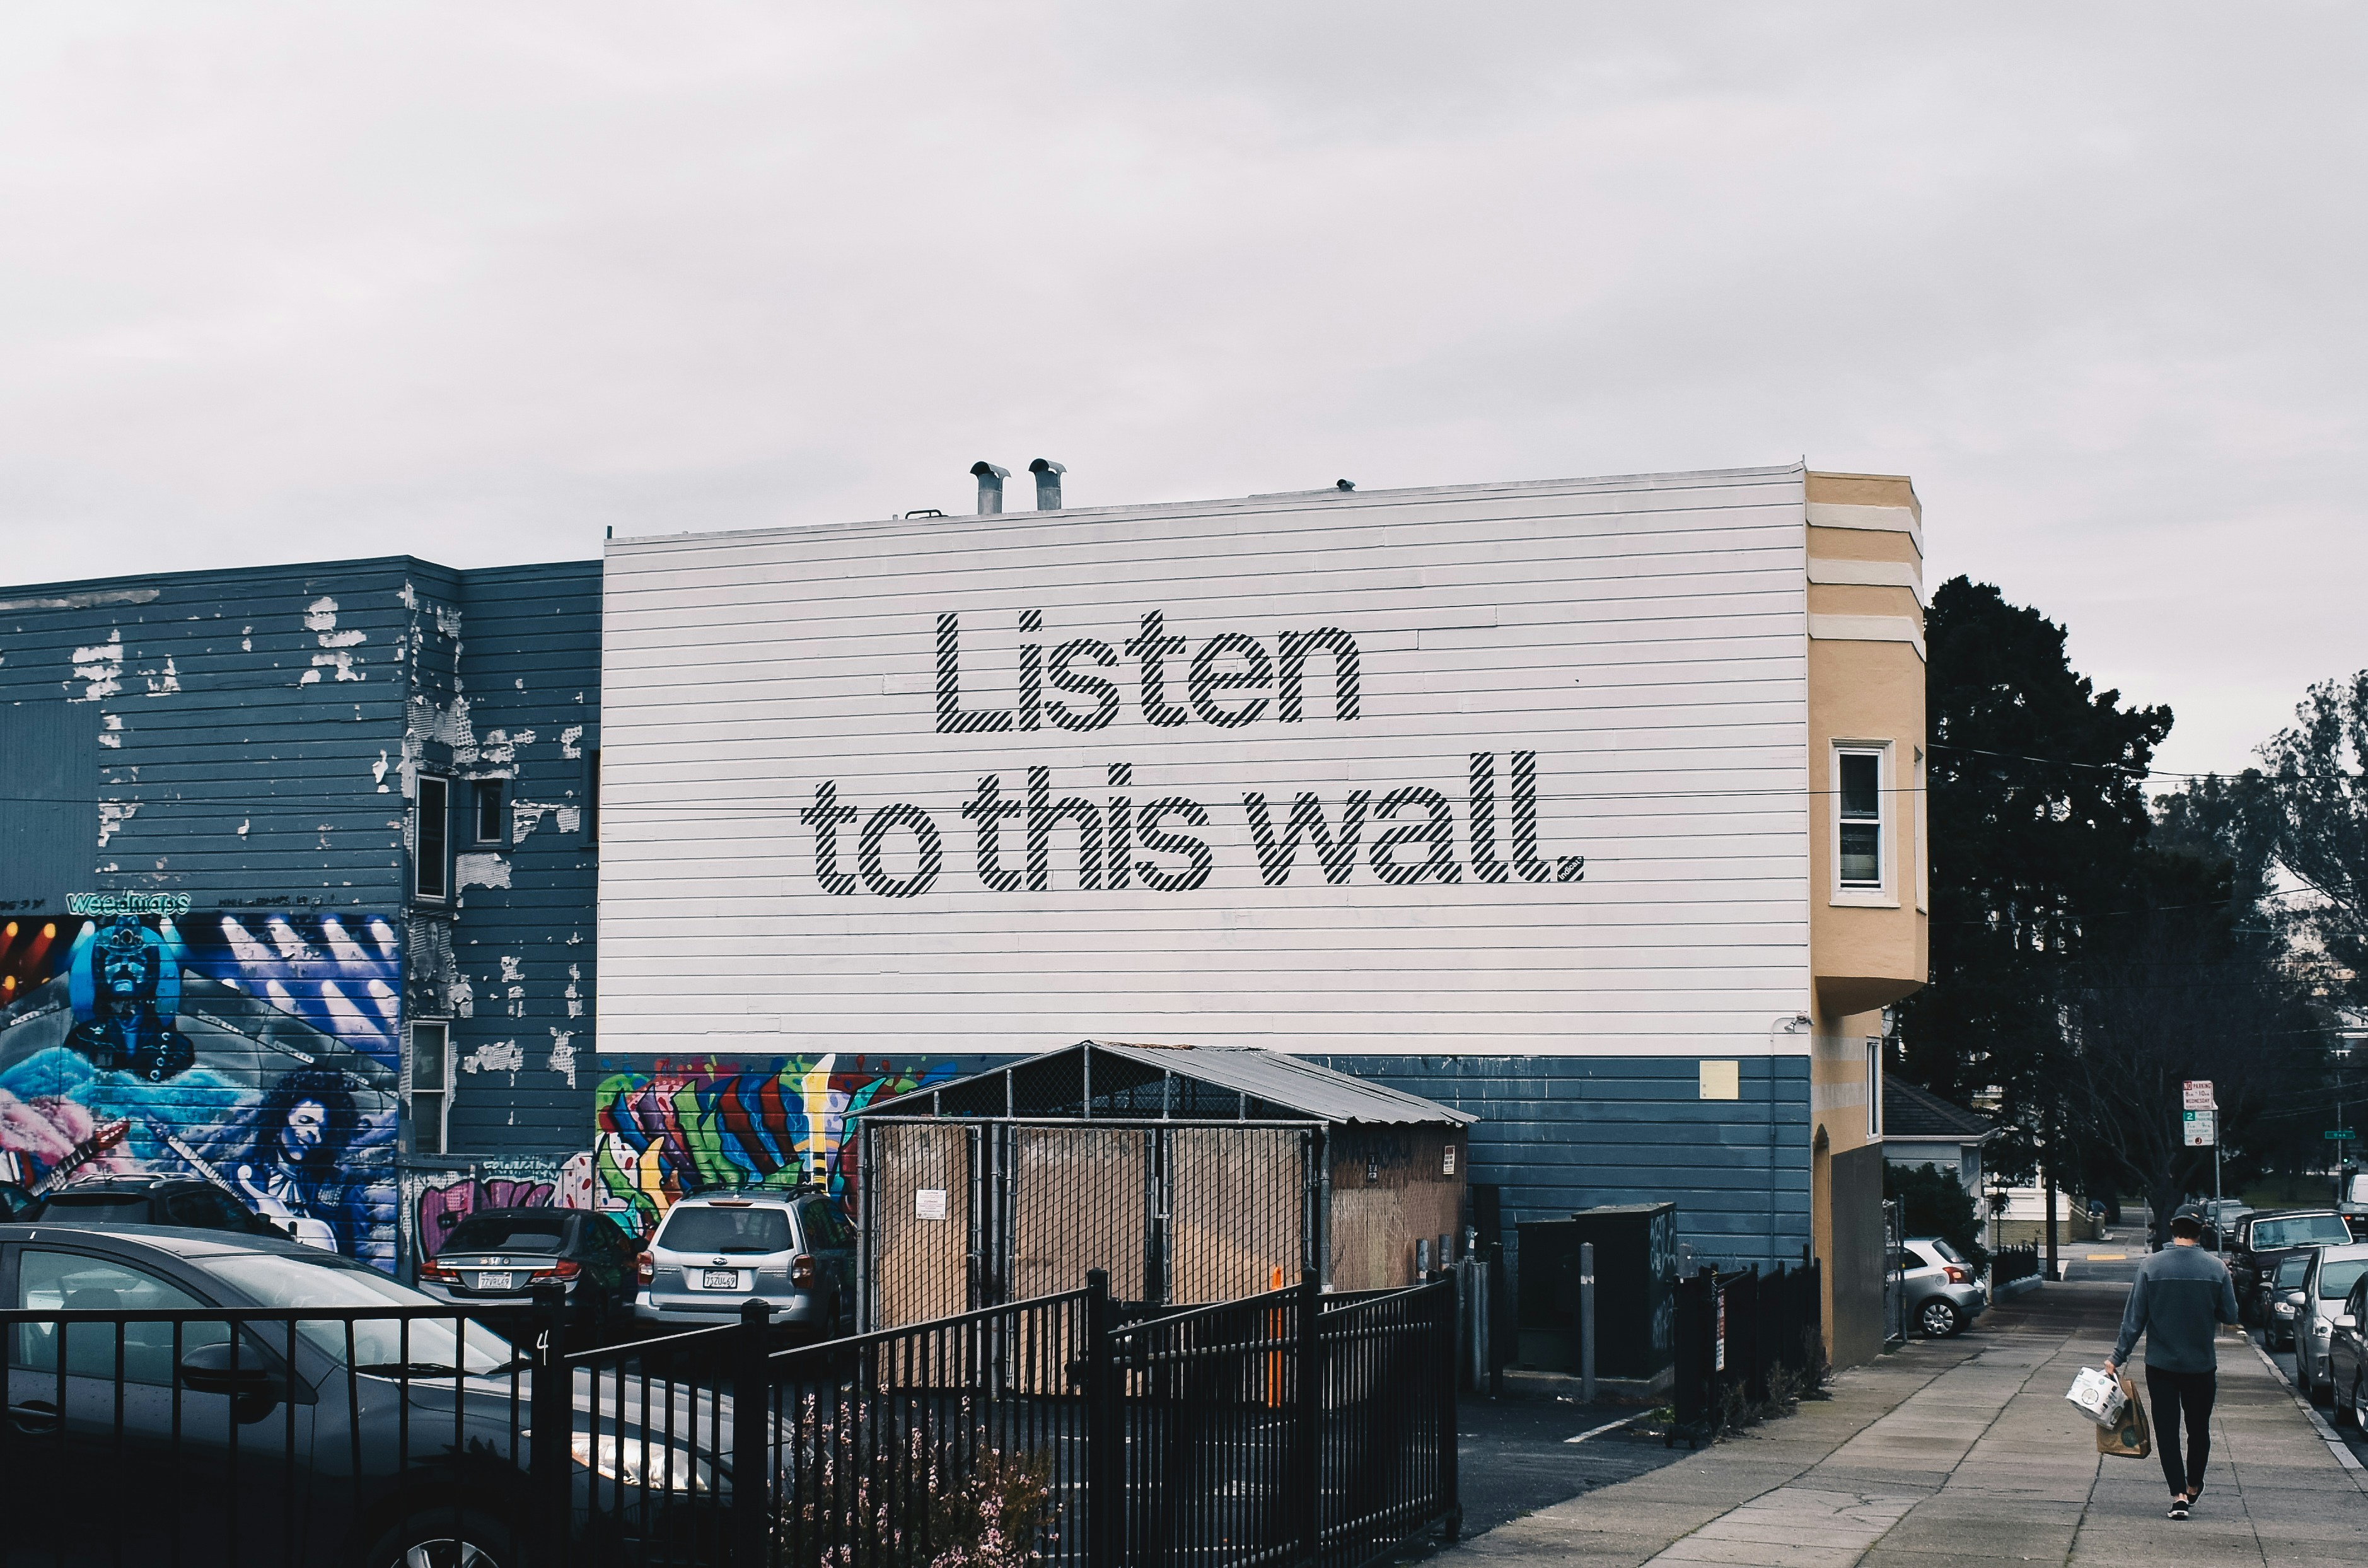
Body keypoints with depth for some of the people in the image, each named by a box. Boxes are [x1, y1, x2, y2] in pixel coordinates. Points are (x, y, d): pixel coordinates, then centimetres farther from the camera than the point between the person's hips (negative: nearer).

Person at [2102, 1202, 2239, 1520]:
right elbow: (2230, 1316, -2)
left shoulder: (2151, 1267, -10)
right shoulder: (2216, 1268, -9)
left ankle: (2179, 1495, -3)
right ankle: (2193, 1487, 33)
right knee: (2199, 1429, 18)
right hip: (2202, 1365, 1)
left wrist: (2118, 1357, -2)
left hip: (2161, 1365, -1)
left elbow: (2134, 1318, -8)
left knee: (2167, 1431, 5)